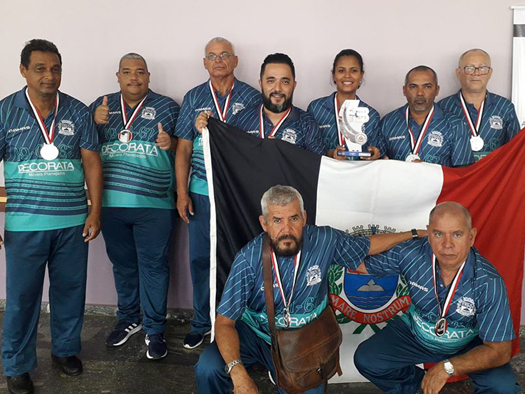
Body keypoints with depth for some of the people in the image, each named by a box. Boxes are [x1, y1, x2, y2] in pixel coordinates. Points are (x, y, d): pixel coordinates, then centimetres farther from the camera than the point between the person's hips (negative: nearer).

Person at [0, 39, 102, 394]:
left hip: (73, 221, 2)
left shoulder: (78, 112, 3)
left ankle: (66, 349, 33)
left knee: (71, 289, 12)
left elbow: (92, 161, 4)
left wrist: (95, 211, 0)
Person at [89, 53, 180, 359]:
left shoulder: (167, 107, 3)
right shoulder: (101, 105, 10)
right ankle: (129, 319, 34)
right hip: (111, 203, 3)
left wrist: (170, 142, -18)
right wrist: (95, 122, -9)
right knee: (123, 265, 16)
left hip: (154, 204, -3)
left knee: (153, 266, 2)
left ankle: (155, 329, 14)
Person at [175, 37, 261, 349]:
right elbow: (183, 148, 7)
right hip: (202, 192, 2)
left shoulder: (251, 97, 4)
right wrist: (182, 191, 1)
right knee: (200, 258, 7)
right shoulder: (194, 98, 8)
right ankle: (202, 323, 22)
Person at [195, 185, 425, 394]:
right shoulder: (249, 259, -23)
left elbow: (368, 246, 5)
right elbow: (224, 322, -23)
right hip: (253, 332, -2)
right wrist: (238, 373, -39)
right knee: (209, 368, -26)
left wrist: (414, 234, 7)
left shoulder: (325, 241, -16)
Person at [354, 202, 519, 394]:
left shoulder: (489, 283, -31)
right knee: (365, 359, -13)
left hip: (468, 345, -2)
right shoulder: (412, 253, -27)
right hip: (416, 333, 2)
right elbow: (361, 263, -13)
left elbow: (500, 350, -28)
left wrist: (447, 367, -37)